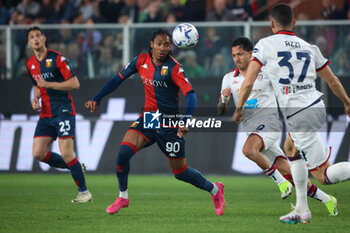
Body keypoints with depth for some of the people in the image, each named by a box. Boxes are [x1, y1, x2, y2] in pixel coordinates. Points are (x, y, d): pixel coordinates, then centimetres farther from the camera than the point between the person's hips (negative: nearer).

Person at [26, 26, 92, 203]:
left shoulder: (57, 58, -9)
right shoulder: (30, 64, 11)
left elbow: (75, 84, -13)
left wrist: (48, 84, -18)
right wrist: (35, 99, 6)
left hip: (64, 110, -7)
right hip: (45, 114, 7)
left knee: (66, 154, -15)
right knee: (38, 153, -5)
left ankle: (84, 192, -1)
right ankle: (74, 167, 15)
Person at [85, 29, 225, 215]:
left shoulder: (173, 68, -15)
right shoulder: (141, 60, 0)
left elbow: (191, 95, -22)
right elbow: (119, 79, 8)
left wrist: (185, 122, -36)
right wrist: (96, 99, 1)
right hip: (147, 117, 4)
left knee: (180, 172, 4)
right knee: (124, 152, -20)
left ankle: (214, 190, 30)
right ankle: (123, 197, 0)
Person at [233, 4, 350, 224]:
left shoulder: (266, 45, -1)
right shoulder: (309, 47, 12)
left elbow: (248, 83, -4)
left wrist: (239, 109, 11)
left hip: (299, 118, -7)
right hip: (317, 106, 7)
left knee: (323, 173, -3)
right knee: (294, 153, 28)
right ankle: (302, 210, 30)